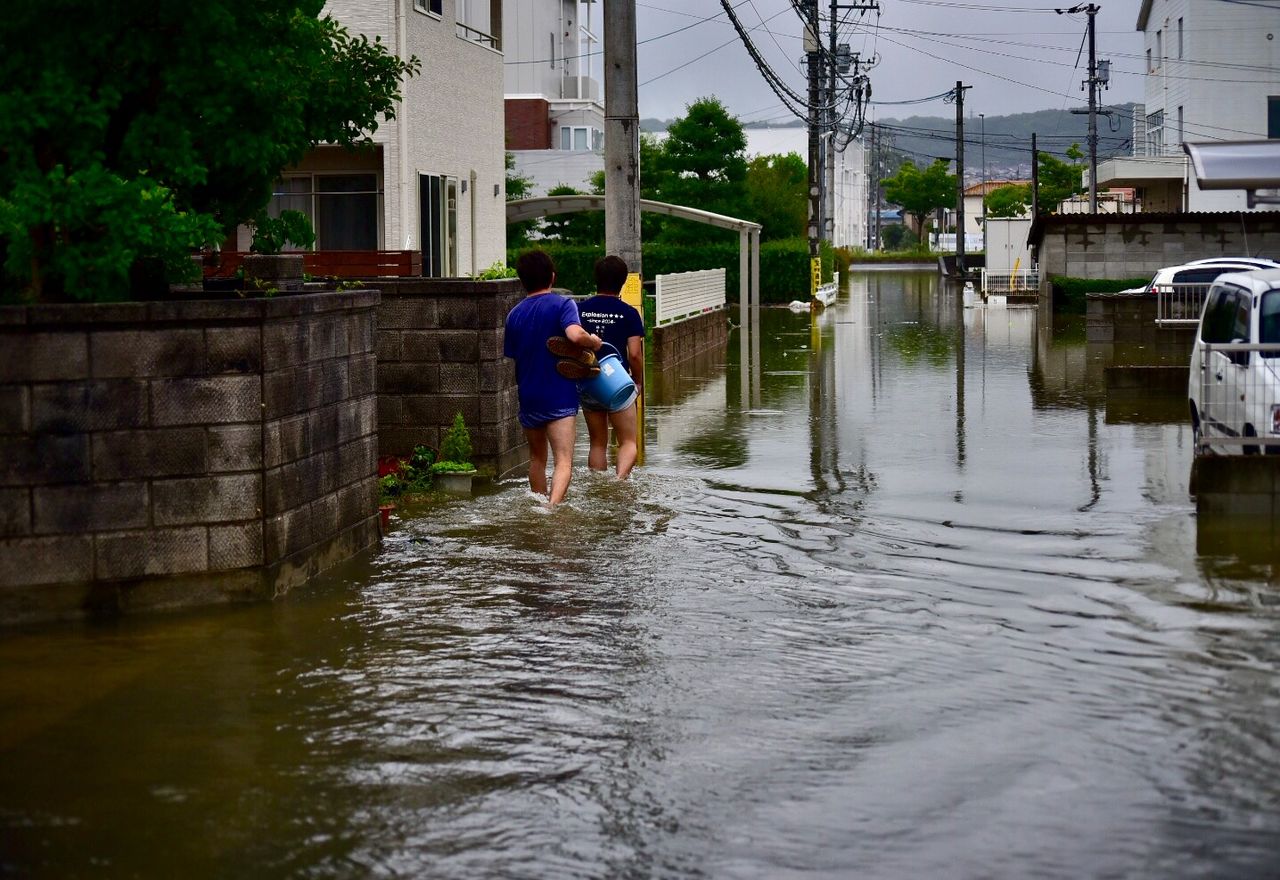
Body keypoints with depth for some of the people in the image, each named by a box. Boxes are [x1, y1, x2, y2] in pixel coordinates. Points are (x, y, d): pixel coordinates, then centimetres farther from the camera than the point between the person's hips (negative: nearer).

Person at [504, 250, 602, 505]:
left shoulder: (514, 314, 7)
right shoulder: (562, 304, -8)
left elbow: (511, 356, 14)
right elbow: (575, 335, -27)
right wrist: (594, 341, -6)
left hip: (528, 397, 5)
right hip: (560, 397, -5)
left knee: (537, 458, 22)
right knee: (564, 461, -11)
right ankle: (553, 505, -32)